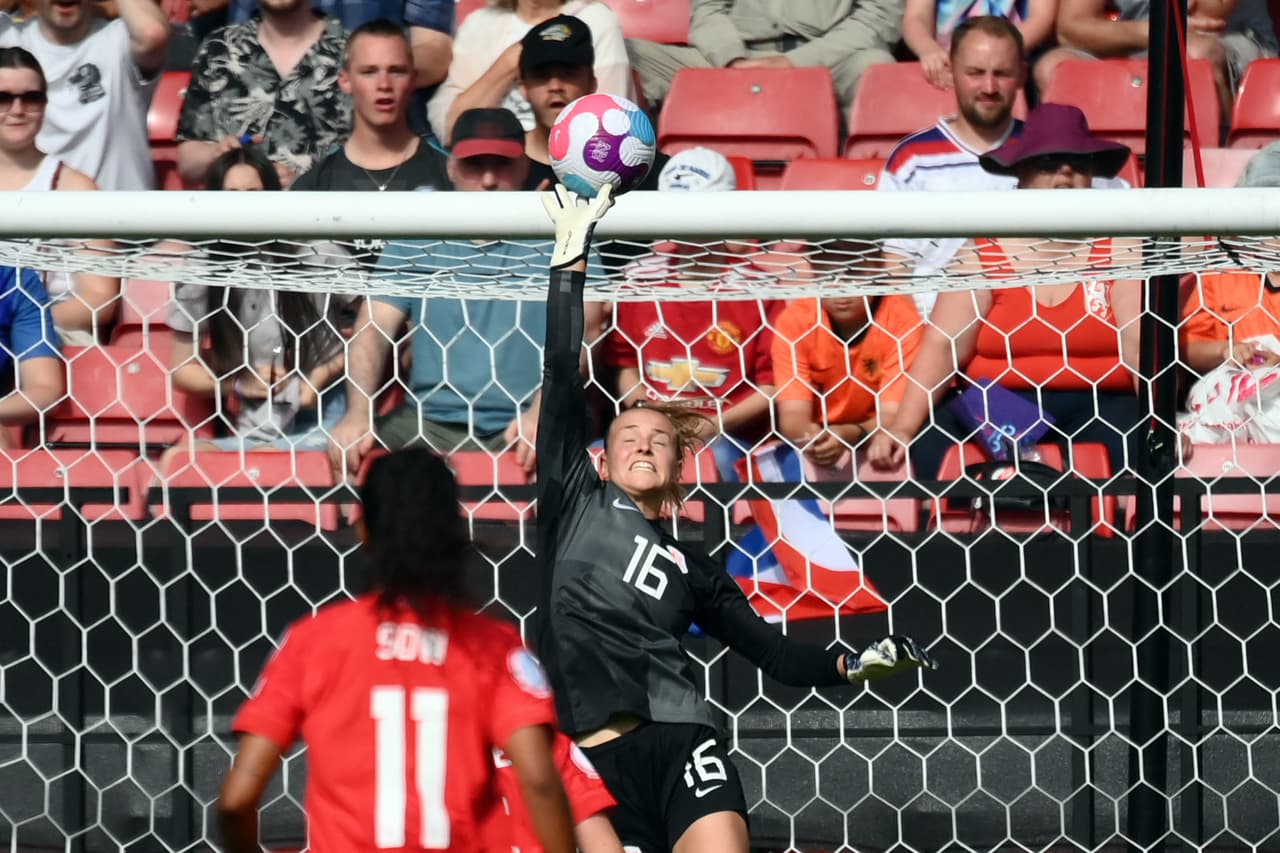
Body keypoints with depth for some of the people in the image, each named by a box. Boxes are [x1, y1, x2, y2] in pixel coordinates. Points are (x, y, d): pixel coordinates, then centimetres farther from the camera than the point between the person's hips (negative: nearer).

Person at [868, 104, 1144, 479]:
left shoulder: (1118, 252, 6)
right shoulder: (983, 256, 7)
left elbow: (1141, 346, -6)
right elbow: (941, 347, -3)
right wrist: (902, 429, -17)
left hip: (1099, 407, -1)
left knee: (1132, 445, -34)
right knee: (933, 446, -28)